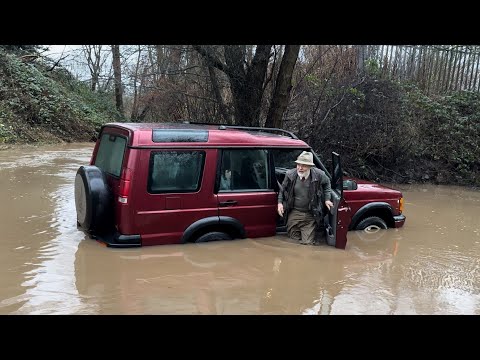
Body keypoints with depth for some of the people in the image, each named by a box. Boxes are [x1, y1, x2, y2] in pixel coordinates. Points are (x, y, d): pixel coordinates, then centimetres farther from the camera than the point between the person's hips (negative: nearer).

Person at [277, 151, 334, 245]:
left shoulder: (318, 174, -11)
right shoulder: (290, 174, -9)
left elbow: (327, 183, 12)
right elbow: (282, 189, 10)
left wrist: (327, 199, 5)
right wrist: (280, 203, 0)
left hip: (310, 216, -1)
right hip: (294, 214, 1)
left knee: (308, 243, -1)